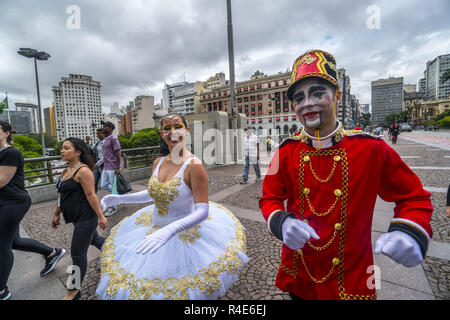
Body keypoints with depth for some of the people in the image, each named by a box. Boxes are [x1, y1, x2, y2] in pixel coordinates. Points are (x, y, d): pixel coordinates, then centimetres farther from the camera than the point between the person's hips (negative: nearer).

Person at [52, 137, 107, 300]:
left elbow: (91, 195, -22)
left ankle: (74, 290, 22)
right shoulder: (66, 171, 11)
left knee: (77, 253, 3)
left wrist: (100, 216, -21)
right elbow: (62, 195, 19)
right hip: (78, 217, 9)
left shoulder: (83, 171, -19)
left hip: (86, 217, -9)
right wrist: (56, 214, 23)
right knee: (94, 239, 25)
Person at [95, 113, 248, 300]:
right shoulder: (159, 162, -2)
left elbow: (203, 211, -28)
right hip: (155, 227, 6)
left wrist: (169, 230, -41)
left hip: (185, 235, -6)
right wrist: (120, 199, 6)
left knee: (179, 289, 14)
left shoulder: (194, 166, -24)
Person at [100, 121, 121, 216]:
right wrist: (104, 167, 21)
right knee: (104, 186, 11)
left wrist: (117, 168, -20)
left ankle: (113, 208, 12)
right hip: (106, 168, 9)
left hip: (112, 168, -9)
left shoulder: (113, 138, -12)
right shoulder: (105, 139, 16)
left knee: (113, 187, 1)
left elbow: (118, 154, -17)